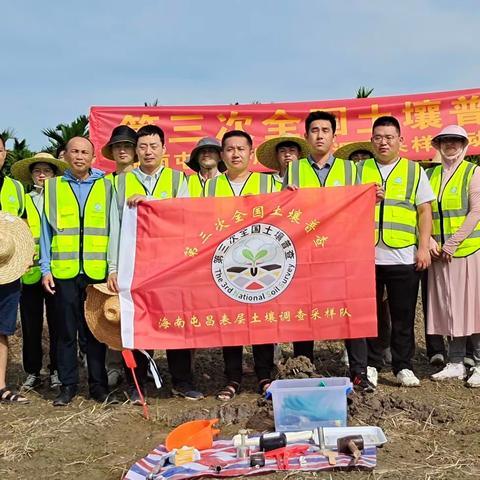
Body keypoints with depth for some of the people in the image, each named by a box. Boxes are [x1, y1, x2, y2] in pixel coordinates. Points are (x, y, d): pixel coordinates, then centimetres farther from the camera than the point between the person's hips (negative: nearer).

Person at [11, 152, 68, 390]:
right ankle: (32, 372, 16)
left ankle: (56, 371, 14)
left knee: (57, 324, 3)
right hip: (31, 272, 2)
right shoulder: (23, 201, 14)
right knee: (31, 325, 5)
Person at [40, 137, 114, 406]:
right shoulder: (53, 187, 9)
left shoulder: (106, 185, 7)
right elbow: (46, 230, 8)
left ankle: (98, 385, 17)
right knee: (66, 331, 6)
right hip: (63, 272, 1)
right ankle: (68, 385, 17)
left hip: (98, 271, -1)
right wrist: (46, 269, 0)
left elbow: (115, 228, 5)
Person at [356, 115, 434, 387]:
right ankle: (371, 365, 18)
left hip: (404, 256, -1)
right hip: (367, 254, 1)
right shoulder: (360, 170, 12)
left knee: (403, 315, 5)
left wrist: (424, 247, -3)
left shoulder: (414, 170, 9)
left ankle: (403, 367, 16)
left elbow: (425, 211, 6)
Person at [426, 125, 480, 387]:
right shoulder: (430, 175, 12)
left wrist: (452, 244, -13)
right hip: (440, 254, 4)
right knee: (448, 307, 6)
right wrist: (430, 240, -6)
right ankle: (456, 363, 15)